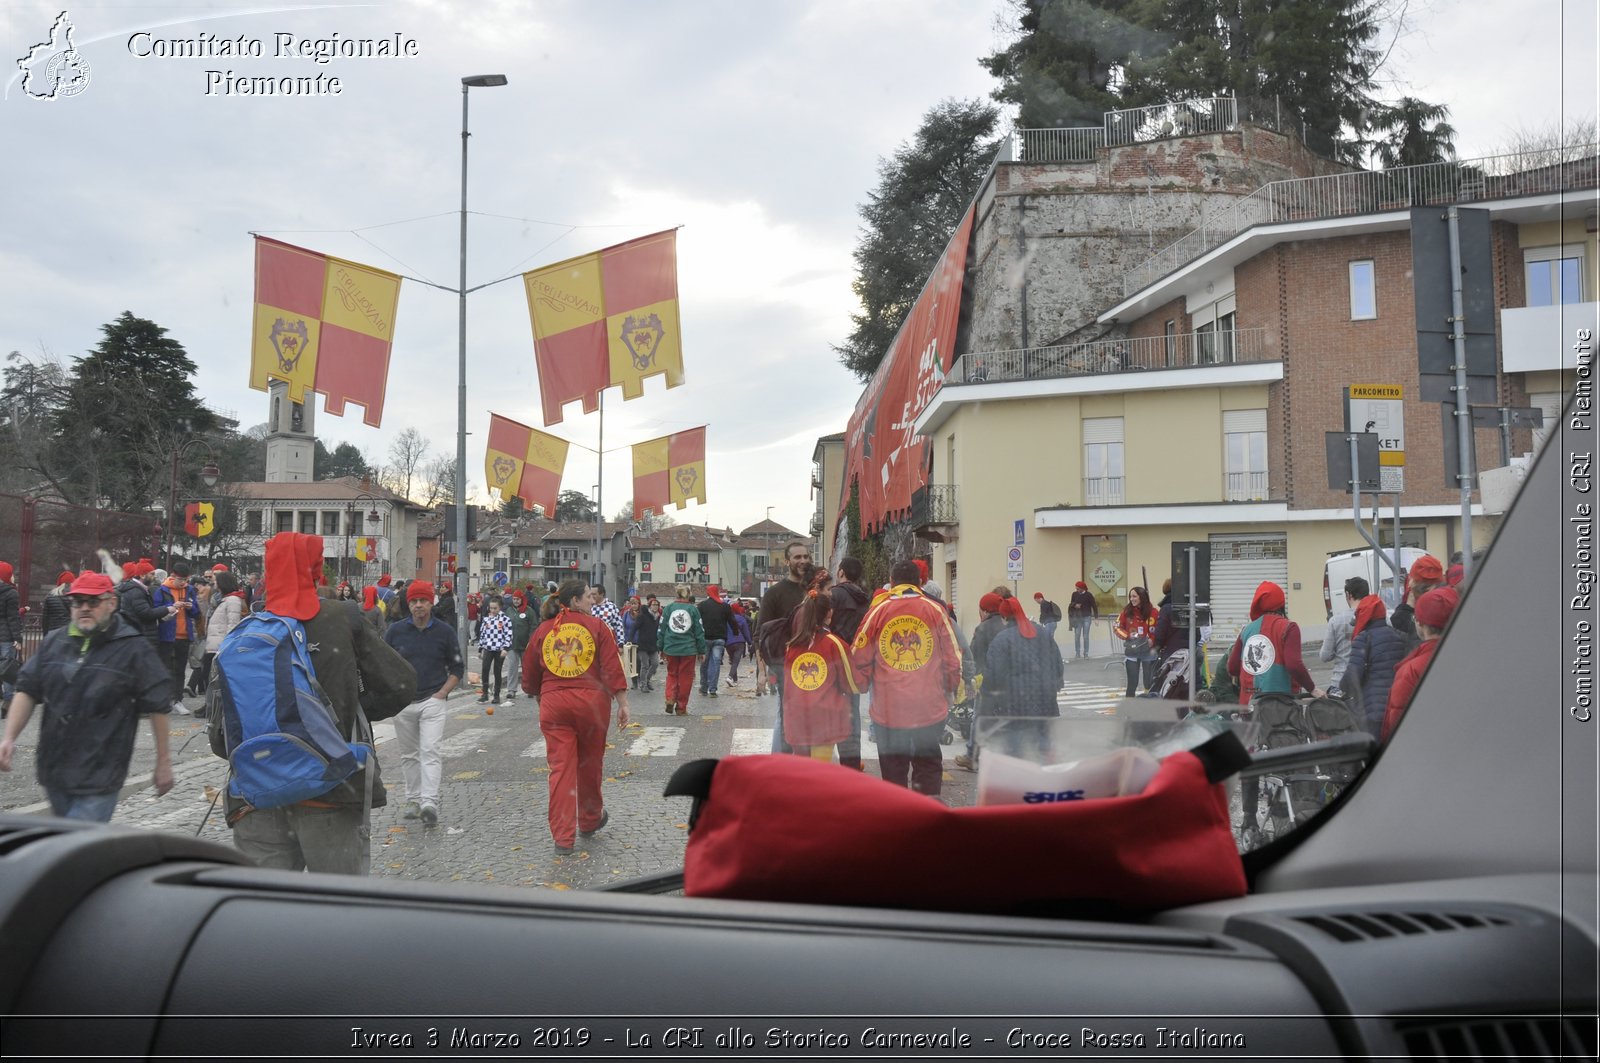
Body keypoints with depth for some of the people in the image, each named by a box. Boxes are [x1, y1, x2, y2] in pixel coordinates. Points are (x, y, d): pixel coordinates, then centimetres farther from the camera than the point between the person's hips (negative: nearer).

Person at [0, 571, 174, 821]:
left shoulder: (134, 649, -8)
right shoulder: (55, 642, 7)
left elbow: (158, 706, -5)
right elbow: (27, 691, 11)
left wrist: (163, 762, -3)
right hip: (54, 772, 6)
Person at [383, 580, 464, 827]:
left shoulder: (445, 631, 0)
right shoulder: (395, 630, 2)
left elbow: (457, 668, 7)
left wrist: (442, 693, -4)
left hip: (432, 701, -2)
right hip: (402, 702, 2)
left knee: (430, 751, -12)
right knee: (409, 755, 11)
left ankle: (429, 803, -17)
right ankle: (413, 800, 22)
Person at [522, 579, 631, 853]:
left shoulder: (543, 630, 8)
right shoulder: (597, 626, -1)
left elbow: (530, 676, 15)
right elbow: (613, 668, -7)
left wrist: (540, 697, 33)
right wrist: (623, 704, -4)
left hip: (553, 703, 2)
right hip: (591, 702, -1)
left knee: (560, 768, 3)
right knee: (589, 763, 16)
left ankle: (562, 836, 1)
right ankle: (589, 821, 34)